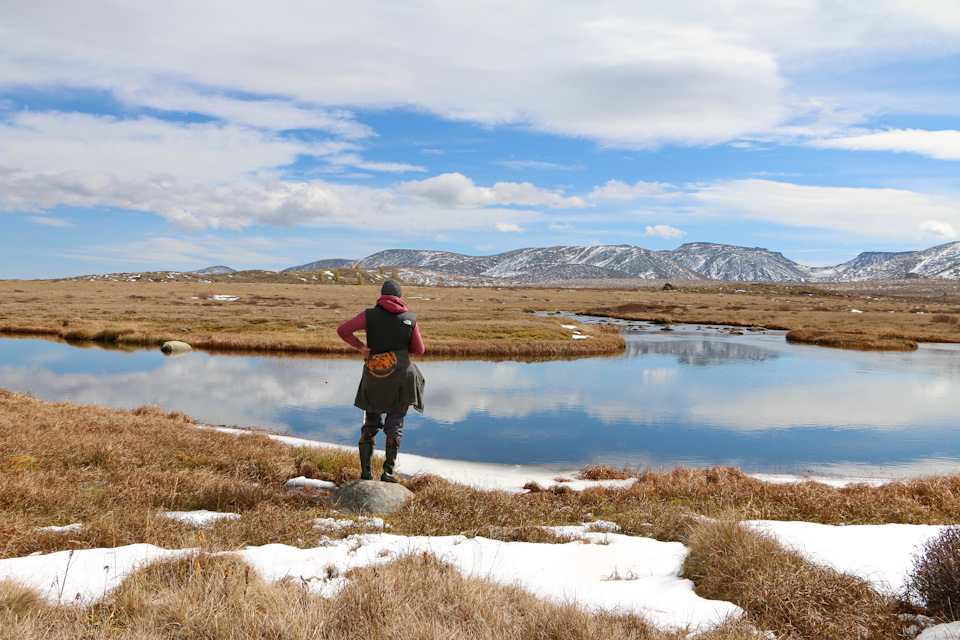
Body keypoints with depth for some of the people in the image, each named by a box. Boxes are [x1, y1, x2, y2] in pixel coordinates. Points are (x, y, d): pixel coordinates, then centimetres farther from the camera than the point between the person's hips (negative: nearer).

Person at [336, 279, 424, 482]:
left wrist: (360, 346, -1)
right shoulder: (410, 319, 3)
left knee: (370, 423, 13)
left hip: (374, 377, 1)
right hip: (400, 376, 0)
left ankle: (365, 470, 6)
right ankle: (388, 471, 2)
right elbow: (419, 350, 10)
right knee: (395, 424, 8)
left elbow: (342, 330, -10)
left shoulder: (370, 315, 0)